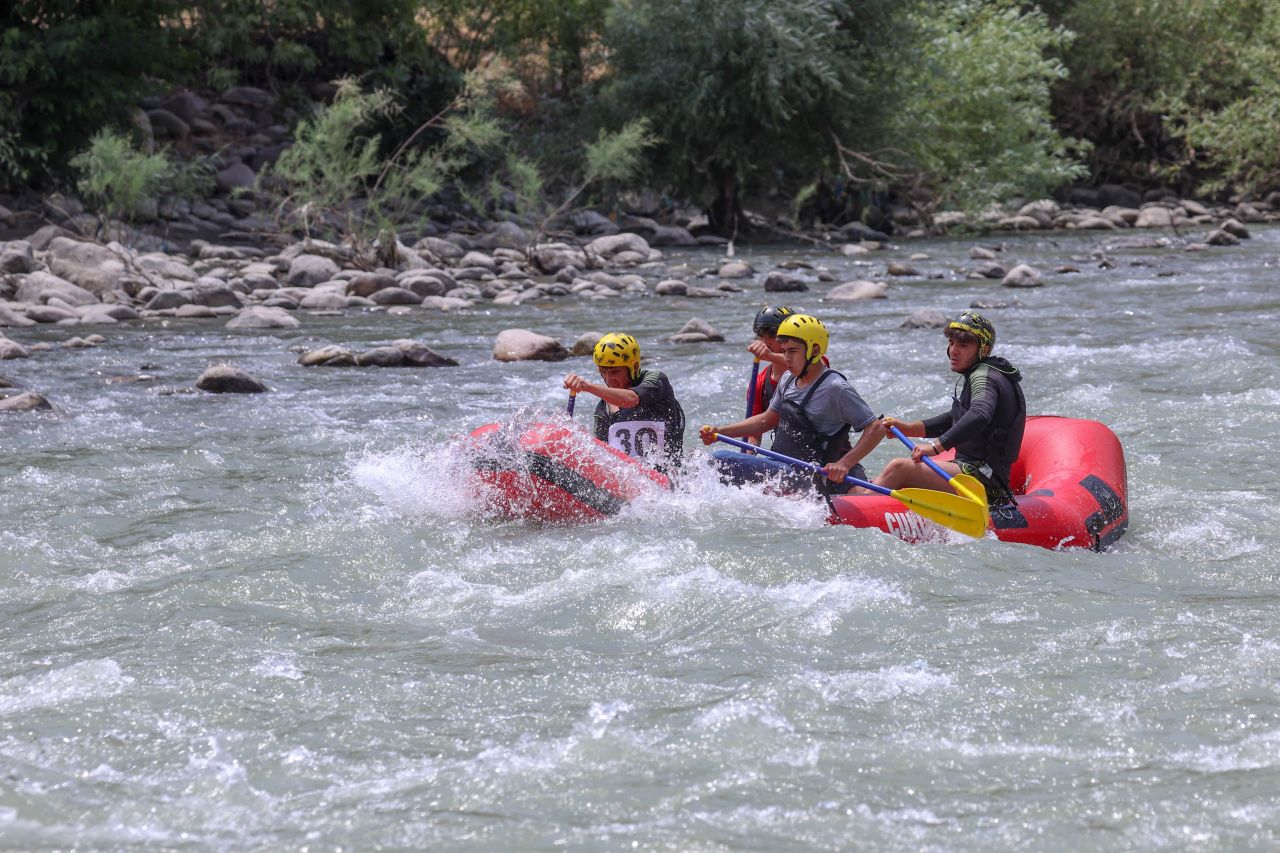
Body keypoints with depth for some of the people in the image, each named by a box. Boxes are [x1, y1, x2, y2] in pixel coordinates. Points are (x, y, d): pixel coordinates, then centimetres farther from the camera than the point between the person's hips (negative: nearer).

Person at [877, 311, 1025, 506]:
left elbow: (979, 416, -34)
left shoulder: (984, 378, -13)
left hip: (984, 480, -11)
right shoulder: (974, 376, 19)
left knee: (900, 467, -20)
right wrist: (908, 428, 19)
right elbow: (954, 421, 30)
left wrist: (936, 446, -40)